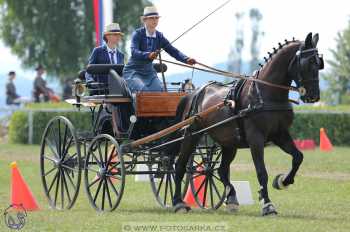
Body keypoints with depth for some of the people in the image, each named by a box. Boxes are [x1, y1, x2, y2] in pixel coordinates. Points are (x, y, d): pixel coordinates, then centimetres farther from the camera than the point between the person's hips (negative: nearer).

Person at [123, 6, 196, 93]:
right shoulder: (137, 34, -11)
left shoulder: (159, 37, 3)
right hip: (132, 72, -5)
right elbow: (134, 52, -26)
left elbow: (173, 51, -3)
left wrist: (186, 59, -21)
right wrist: (148, 55, -46)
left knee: (160, 90, -15)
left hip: (149, 72, 5)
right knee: (143, 90, -30)